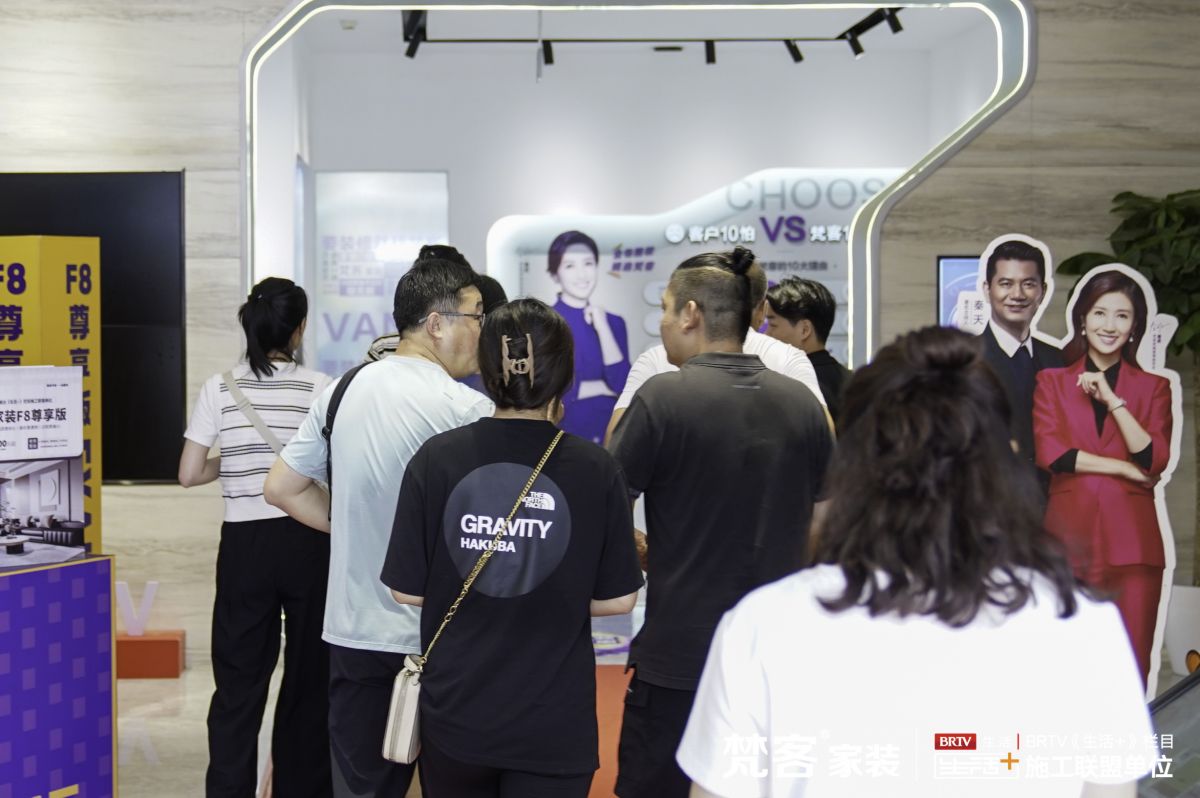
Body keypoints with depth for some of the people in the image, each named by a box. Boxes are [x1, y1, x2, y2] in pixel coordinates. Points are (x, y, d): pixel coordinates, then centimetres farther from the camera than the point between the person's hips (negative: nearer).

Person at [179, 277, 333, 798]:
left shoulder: (220, 389, 0)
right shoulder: (319, 388, -5)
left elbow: (189, 474, -1)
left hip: (245, 544, 1)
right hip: (307, 540, -1)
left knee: (238, 681, 8)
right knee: (311, 678, 12)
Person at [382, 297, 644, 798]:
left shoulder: (436, 459, -10)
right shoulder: (595, 470, -11)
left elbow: (407, 591, -4)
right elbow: (616, 600, -4)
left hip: (454, 714, 2)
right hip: (553, 722, -1)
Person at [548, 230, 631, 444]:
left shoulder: (614, 322, 6)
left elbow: (623, 384, -6)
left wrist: (602, 327, -9)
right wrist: (604, 387, -6)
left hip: (608, 434, 4)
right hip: (561, 436, -4)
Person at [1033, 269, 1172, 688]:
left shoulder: (1153, 387, 13)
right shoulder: (1052, 381, 12)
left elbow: (1154, 460, -2)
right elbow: (1050, 453, -3)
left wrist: (1112, 399, -8)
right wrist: (1124, 468, -5)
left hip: (1131, 539, 1)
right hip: (1071, 534, 0)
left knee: (1131, 664, -2)